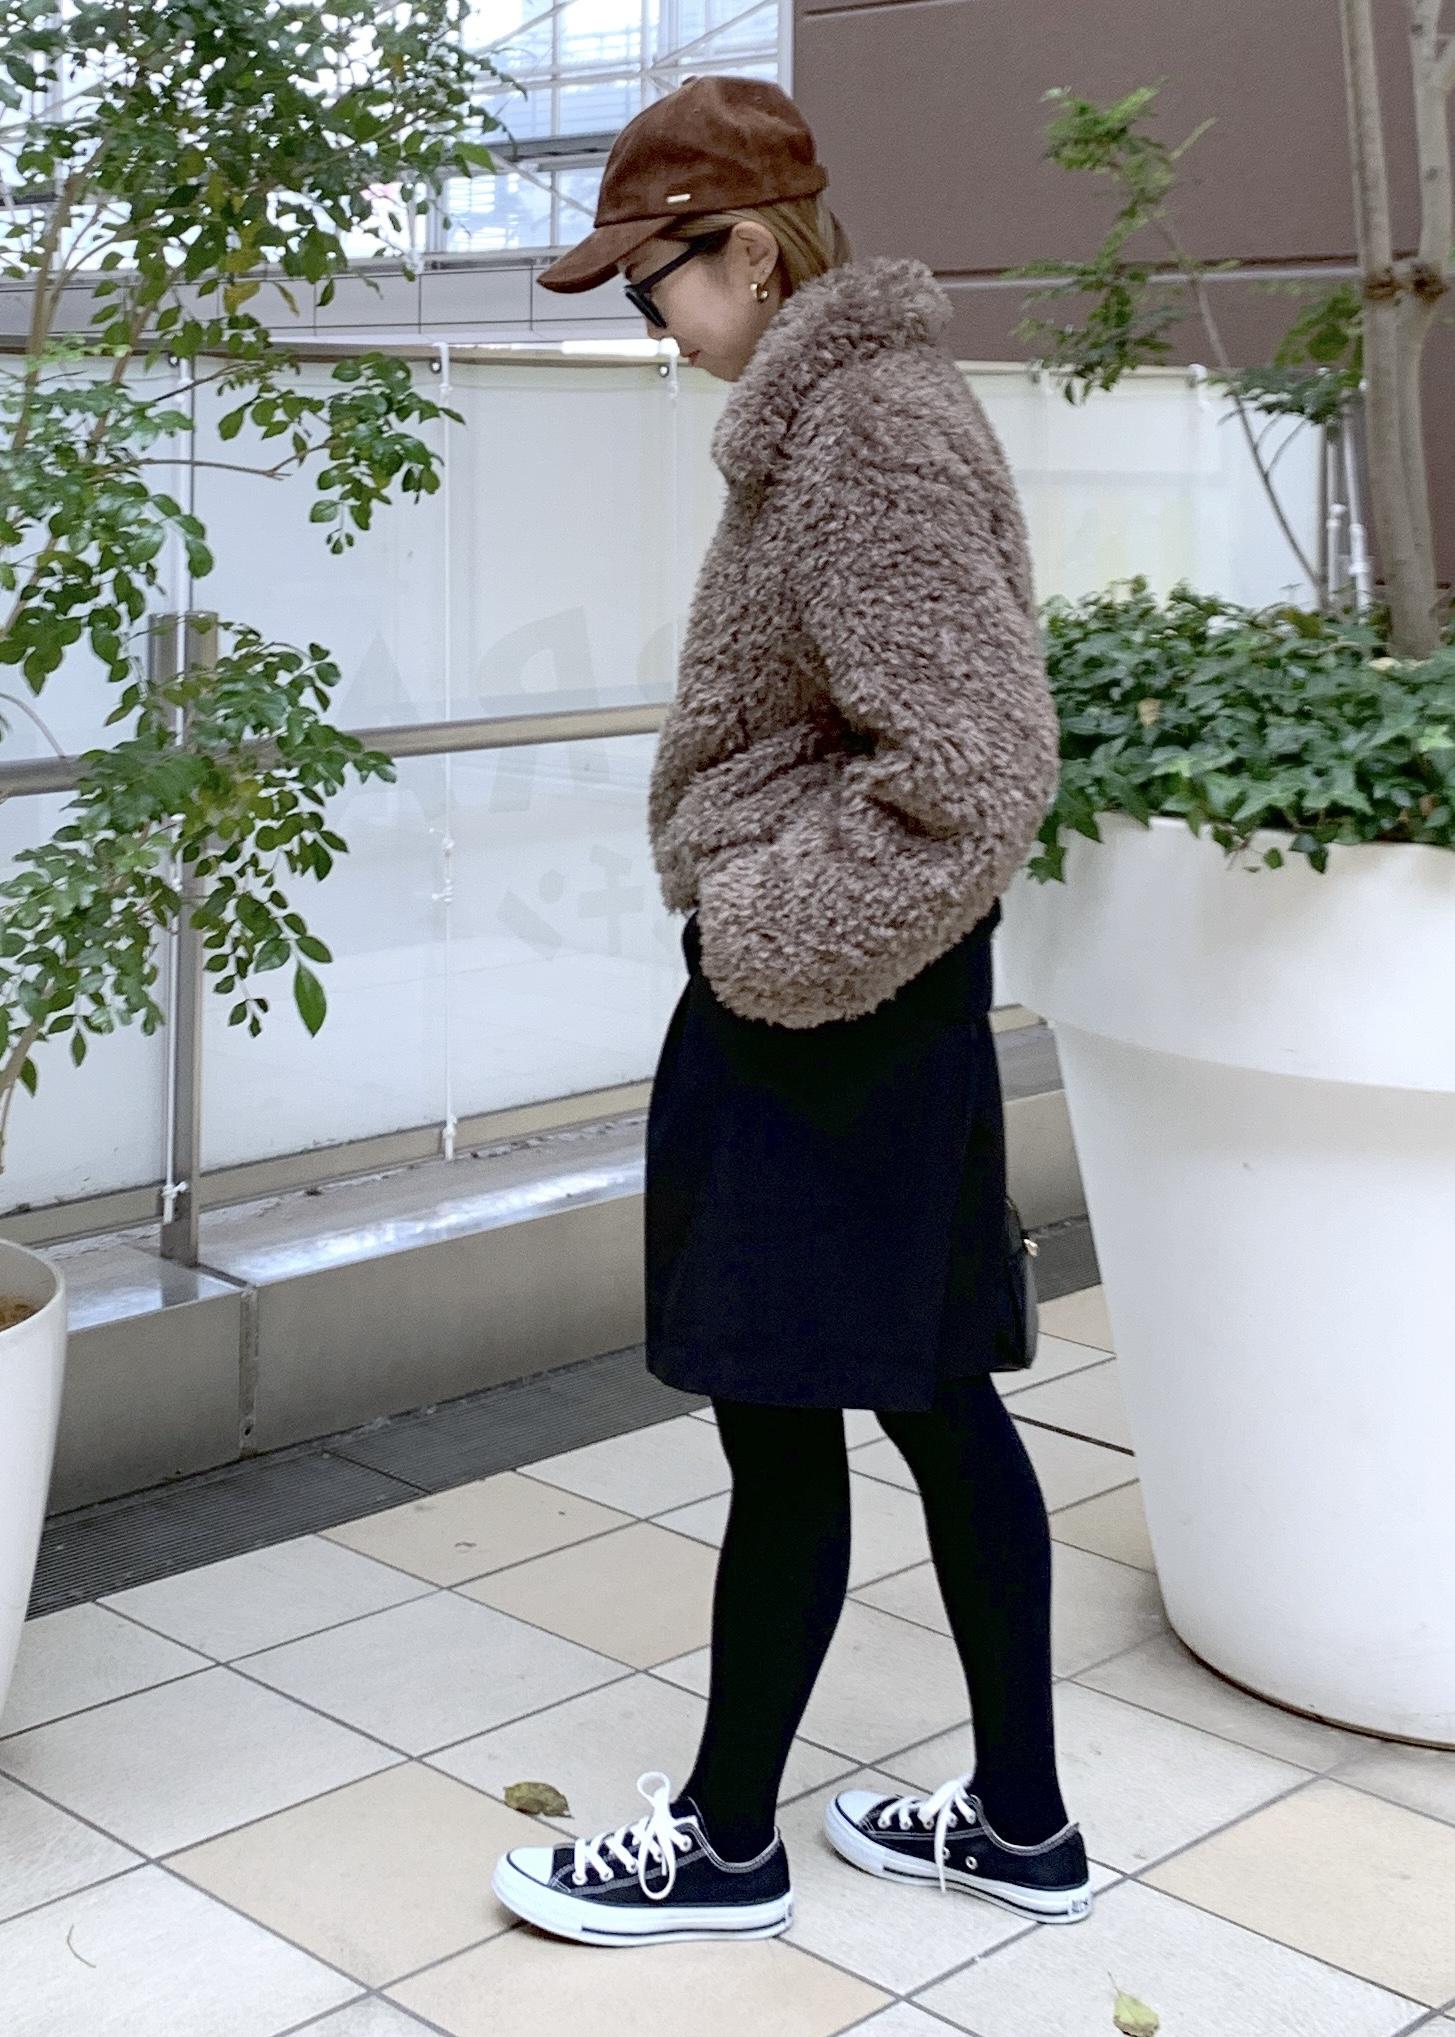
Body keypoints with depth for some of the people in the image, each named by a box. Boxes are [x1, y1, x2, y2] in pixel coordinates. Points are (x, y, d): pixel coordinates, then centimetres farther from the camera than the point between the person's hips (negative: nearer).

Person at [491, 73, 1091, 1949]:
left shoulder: (869, 431, -19)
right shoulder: (842, 408, 12)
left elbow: (970, 769, -26)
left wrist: (766, 937, -18)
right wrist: (755, 913, 11)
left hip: (825, 1020, -10)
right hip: (880, 1003, 10)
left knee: (781, 1419, 4)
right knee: (930, 1397, 15)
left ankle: (726, 1845, 22)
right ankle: (1022, 1823, 28)